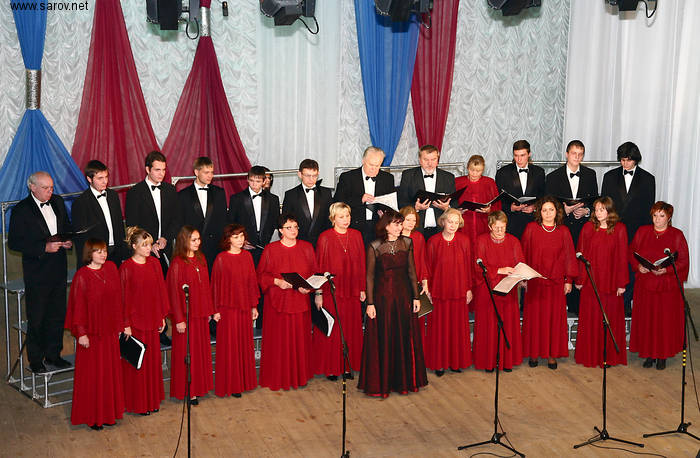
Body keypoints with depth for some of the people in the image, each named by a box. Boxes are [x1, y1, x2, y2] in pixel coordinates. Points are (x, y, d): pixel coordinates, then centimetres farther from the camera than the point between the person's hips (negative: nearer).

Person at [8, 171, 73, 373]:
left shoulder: (58, 202, 6)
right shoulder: (21, 210, -11)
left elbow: (67, 226, 20)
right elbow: (14, 242, -14)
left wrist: (68, 241, -1)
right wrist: (44, 248, -21)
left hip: (58, 268, 6)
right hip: (37, 272, -5)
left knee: (58, 314, 13)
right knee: (36, 319, 4)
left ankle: (53, 354, 27)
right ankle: (35, 360, 17)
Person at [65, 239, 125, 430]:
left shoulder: (111, 268, 3)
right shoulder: (82, 275, -11)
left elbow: (117, 299, 8)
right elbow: (78, 305, -10)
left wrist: (123, 325, 8)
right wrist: (81, 333, -13)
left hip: (110, 330, 5)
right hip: (91, 331, -5)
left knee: (110, 372, 12)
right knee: (92, 374, 4)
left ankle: (108, 412, 24)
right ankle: (92, 416, 16)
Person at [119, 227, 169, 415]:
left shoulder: (154, 263, 4)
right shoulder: (126, 268, -11)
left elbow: (161, 290, 8)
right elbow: (124, 297, -10)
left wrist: (162, 316, 7)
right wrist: (126, 324, -12)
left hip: (152, 319, 5)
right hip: (135, 320, -5)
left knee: (153, 360, 12)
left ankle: (153, 399, 24)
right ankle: (138, 402, 15)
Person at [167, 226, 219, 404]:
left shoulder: (201, 259, 7)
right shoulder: (178, 263, -12)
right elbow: (174, 293, -13)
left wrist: (210, 310, 11)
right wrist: (179, 319, -15)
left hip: (201, 313, 6)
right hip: (186, 315, -6)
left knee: (201, 351, 13)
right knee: (186, 353, 2)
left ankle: (199, 386, 25)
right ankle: (188, 391, 12)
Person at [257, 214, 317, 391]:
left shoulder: (307, 248, 6)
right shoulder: (270, 250, -2)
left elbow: (314, 273, 9)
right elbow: (261, 275, 1)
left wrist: (309, 287, -10)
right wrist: (277, 281, -16)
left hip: (300, 301, 2)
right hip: (278, 301, -2)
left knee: (300, 339, 6)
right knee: (279, 340, 1)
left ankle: (299, 375, 19)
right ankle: (277, 378, 13)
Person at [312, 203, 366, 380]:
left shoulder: (356, 235, 5)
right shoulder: (325, 238, -6)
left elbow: (361, 263, 8)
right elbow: (319, 266, -5)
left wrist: (362, 288, 5)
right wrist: (319, 293, -8)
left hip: (352, 291, 3)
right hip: (331, 291, -3)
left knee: (351, 329, 8)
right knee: (331, 330, 2)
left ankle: (349, 365, 20)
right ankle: (331, 367, 13)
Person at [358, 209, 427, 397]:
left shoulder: (406, 243, 4)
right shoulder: (374, 247, -6)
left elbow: (412, 272, 8)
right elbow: (370, 276, -6)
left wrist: (416, 297, 5)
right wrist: (370, 303, -9)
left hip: (404, 296, 3)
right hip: (382, 297, -3)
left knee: (405, 339, 8)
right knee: (382, 341, 1)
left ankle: (404, 381, 20)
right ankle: (381, 383, 12)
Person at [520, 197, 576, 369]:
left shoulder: (563, 231, 4)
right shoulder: (531, 229, 0)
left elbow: (569, 256, 6)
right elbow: (523, 253, 3)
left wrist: (569, 280, 2)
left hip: (556, 281, 1)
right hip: (534, 282, -1)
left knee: (554, 317, 3)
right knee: (534, 316, 3)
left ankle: (552, 354, 13)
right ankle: (534, 353, 14)